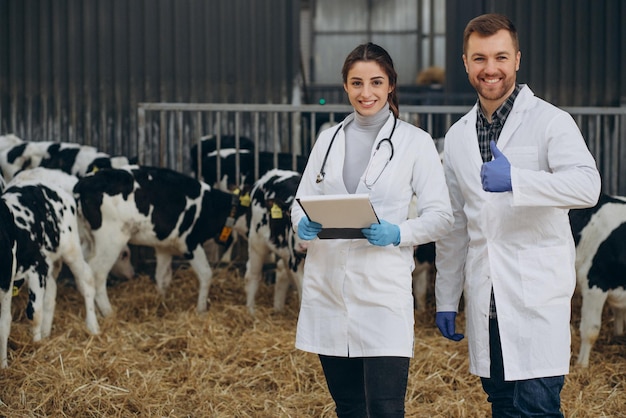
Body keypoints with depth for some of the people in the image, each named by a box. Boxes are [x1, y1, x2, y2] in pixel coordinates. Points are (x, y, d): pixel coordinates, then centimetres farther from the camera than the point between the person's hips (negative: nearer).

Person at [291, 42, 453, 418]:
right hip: (327, 289, 4)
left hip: (384, 292, -4)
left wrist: (396, 234, -18)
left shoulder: (416, 142, 0)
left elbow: (441, 216, -1)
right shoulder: (329, 139, 11)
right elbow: (301, 202, 13)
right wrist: (303, 224, -10)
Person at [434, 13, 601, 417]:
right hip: (485, 304, 6)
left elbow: (587, 186, -21)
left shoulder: (550, 121, -3)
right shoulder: (458, 136, 15)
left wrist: (515, 180, -35)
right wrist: (446, 299, 18)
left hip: (537, 298, -5)